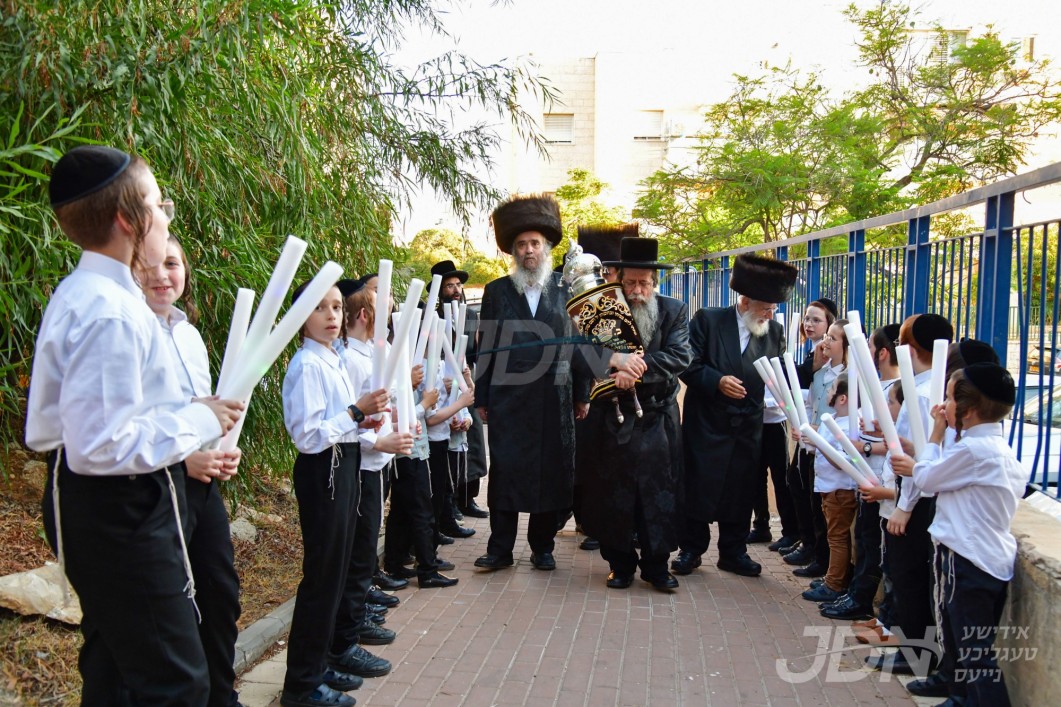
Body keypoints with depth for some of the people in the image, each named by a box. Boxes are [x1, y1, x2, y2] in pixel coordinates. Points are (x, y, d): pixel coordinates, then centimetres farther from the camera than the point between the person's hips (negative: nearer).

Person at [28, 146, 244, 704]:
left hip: (104, 506, 11)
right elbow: (102, 445, -28)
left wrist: (187, 416, 10)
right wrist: (198, 419, -18)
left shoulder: (80, 292, 9)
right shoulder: (111, 312, -24)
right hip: (118, 511, -11)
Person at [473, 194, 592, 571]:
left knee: (550, 473, 6)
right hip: (507, 398, 0)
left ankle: (542, 547, 20)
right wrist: (481, 399, 1)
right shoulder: (496, 291, 6)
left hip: (554, 399, 1)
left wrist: (582, 394, 2)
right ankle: (500, 549, 12)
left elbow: (578, 343, 6)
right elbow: (485, 346, 5)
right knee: (505, 472, 2)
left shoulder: (565, 291, 6)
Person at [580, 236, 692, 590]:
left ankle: (656, 564, 18)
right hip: (614, 418, 0)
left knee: (659, 491, 4)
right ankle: (620, 562, 20)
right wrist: (614, 362, -25)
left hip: (658, 418, 1)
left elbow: (680, 356, -11)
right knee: (613, 492, 5)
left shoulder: (674, 311, 1)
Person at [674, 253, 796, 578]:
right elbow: (688, 365, -9)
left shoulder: (775, 333, 8)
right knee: (698, 487, 3)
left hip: (748, 428, 4)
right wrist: (717, 381, -21)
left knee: (740, 491, 10)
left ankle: (734, 552, 24)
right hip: (706, 423, -4)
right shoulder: (708, 320, -5)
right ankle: (691, 549, 16)